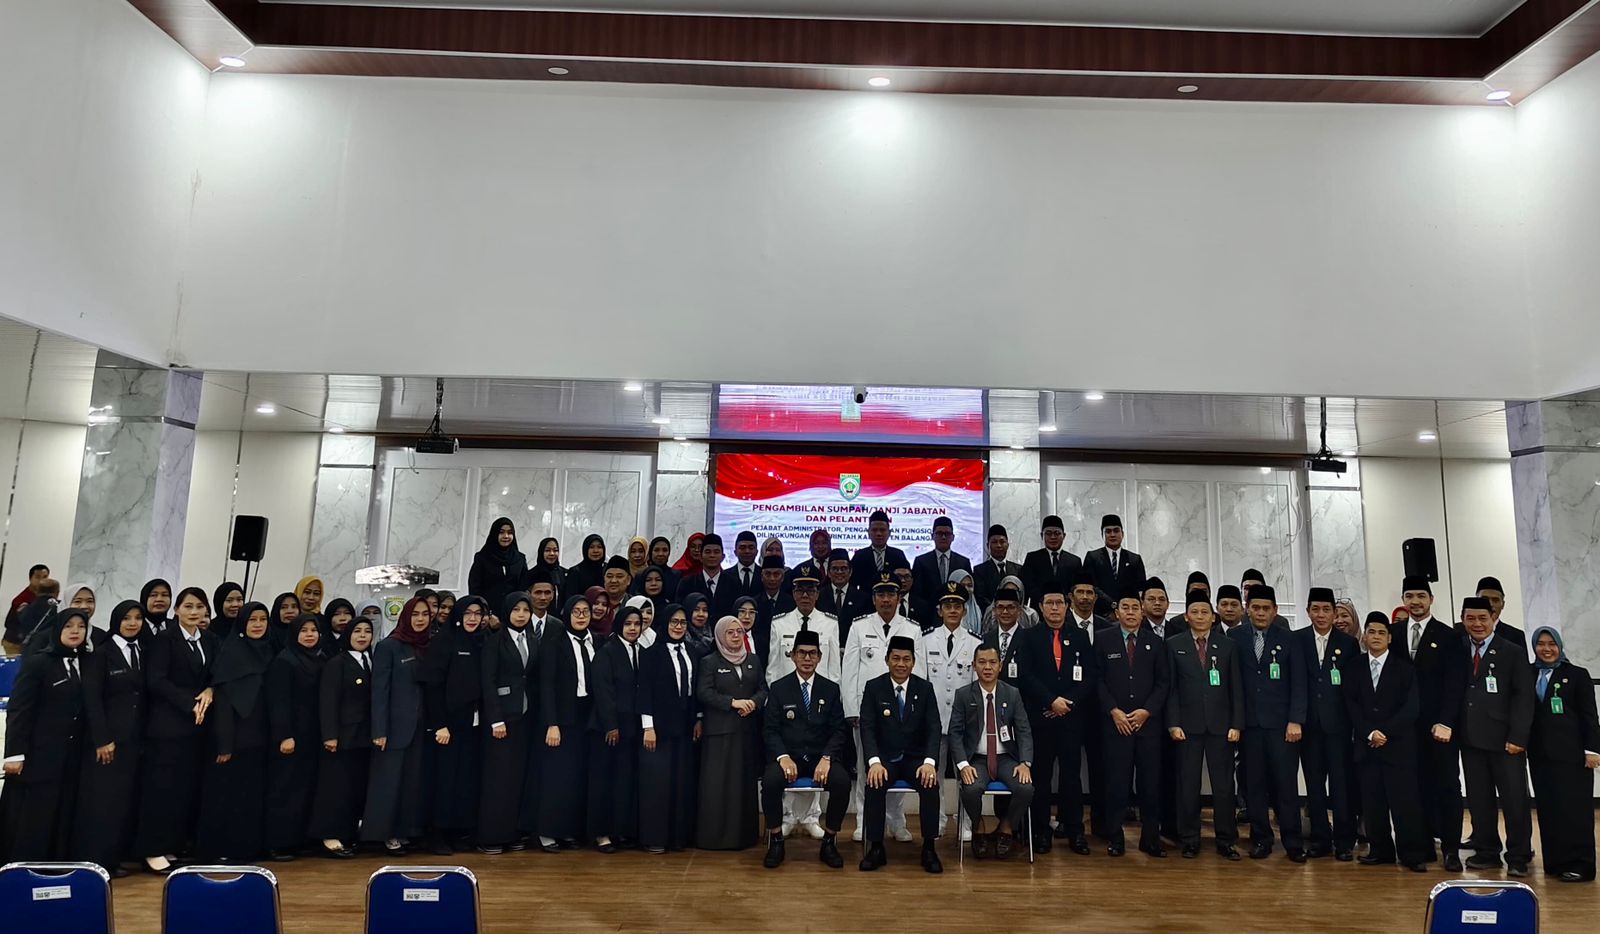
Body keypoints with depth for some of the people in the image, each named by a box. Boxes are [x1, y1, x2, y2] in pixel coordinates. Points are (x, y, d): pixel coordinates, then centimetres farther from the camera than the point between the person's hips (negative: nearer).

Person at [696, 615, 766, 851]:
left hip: (748, 730, 4)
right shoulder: (709, 662, 2)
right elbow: (704, 693, -8)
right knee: (718, 782, -3)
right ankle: (715, 835, 5)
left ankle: (743, 833, 15)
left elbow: (763, 690, 10)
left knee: (746, 781, 6)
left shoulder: (753, 661, 15)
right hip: (720, 730, -4)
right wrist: (733, 702, -17)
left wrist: (753, 703, -11)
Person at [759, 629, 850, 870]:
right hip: (788, 755, -1)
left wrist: (826, 758, -13)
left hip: (821, 756, 1)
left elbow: (838, 730, 4)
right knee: (770, 779, -32)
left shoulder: (831, 689, 9)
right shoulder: (778, 688, 5)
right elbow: (770, 729, 1)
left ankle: (829, 842, -8)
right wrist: (783, 757, -17)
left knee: (842, 781, -29)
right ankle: (775, 841, -11)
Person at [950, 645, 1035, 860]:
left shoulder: (1013, 694, 5)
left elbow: (1024, 731, 0)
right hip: (976, 759, -1)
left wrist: (1025, 762, -16)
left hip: (1006, 758, 2)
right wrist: (963, 764, -19)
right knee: (971, 790, -32)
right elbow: (955, 733, -4)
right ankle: (978, 828, 4)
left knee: (1026, 789, -27)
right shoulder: (963, 695, 0)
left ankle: (1005, 826, 6)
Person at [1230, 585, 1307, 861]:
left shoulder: (1287, 640, 4)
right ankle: (1261, 839, 15)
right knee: (1254, 784, 4)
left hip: (1280, 723, 0)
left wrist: (1295, 721, -6)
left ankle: (1293, 841, 11)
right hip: (1249, 722, 1)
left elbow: (1298, 683, 2)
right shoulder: (1235, 637, 4)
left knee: (1286, 782, 0)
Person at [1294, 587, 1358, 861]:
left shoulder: (1348, 643, 4)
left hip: (1338, 723, -1)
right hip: (1309, 723, 1)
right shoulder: (1296, 640, 4)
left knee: (1341, 783, 0)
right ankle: (1320, 839, 17)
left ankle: (1344, 841, 11)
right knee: (1314, 783, 8)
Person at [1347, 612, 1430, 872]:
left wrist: (1386, 732, -10)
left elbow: (1411, 708, -3)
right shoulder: (1355, 668, 9)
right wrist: (1369, 733, -8)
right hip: (1366, 745, 2)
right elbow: (1352, 705, 5)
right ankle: (1380, 850, 12)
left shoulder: (1404, 668, 4)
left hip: (1398, 745, -2)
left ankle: (1412, 853, 4)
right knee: (1372, 802, 3)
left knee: (1404, 801, -4)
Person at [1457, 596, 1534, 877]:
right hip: (1471, 739, 3)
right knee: (1479, 800, 9)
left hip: (1504, 739, -3)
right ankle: (1487, 852, 20)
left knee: (1515, 800, 3)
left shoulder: (1514, 652, 0)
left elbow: (1524, 697, -5)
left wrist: (1518, 737, -11)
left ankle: (1518, 857, 16)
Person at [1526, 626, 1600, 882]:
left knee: (1573, 808, -2)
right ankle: (1554, 861, 13)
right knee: (1547, 809, 6)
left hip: (1571, 753, -3)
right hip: (1540, 753, 3)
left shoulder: (1577, 675, 1)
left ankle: (1578, 864, 5)